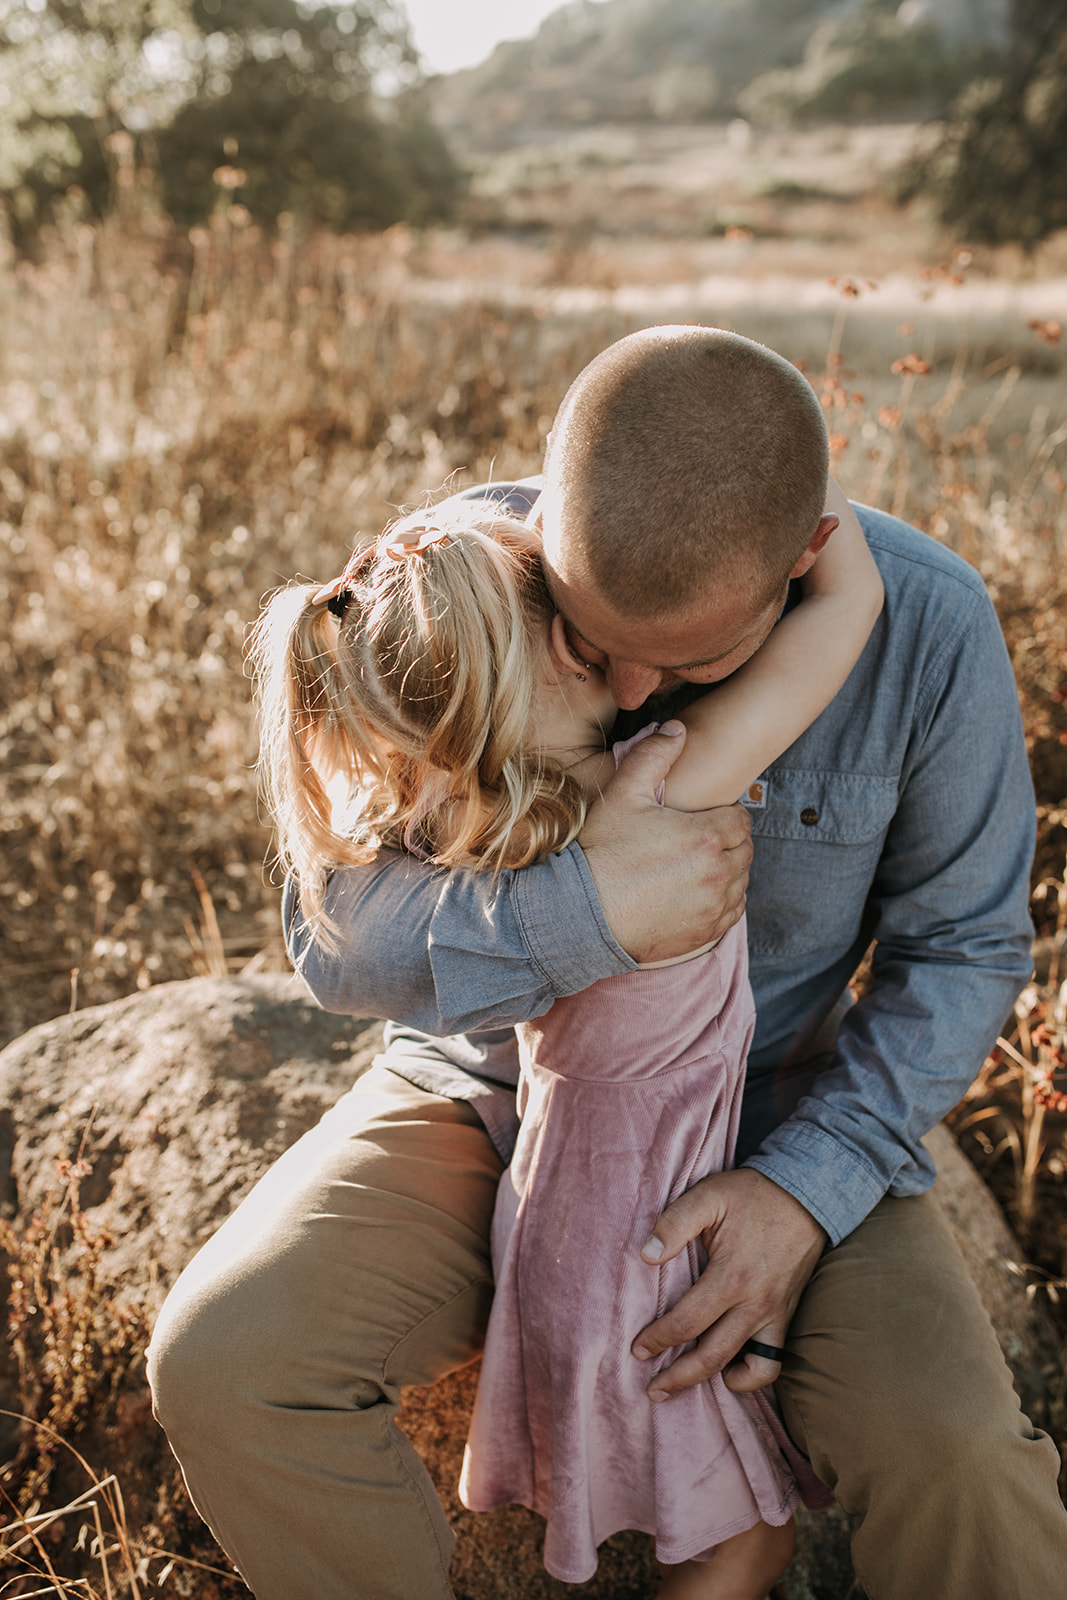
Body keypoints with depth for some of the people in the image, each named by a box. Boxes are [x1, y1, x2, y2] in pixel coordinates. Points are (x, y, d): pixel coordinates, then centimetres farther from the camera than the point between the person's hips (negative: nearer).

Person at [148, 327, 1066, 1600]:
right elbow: (332, 933, -18)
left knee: (946, 1448, -26)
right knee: (221, 1368, -20)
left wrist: (809, 1185, -18)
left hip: (771, 1111, 0)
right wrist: (584, 908, -36)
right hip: (488, 1086, 1)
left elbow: (961, 947, -5)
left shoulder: (926, 625, -18)